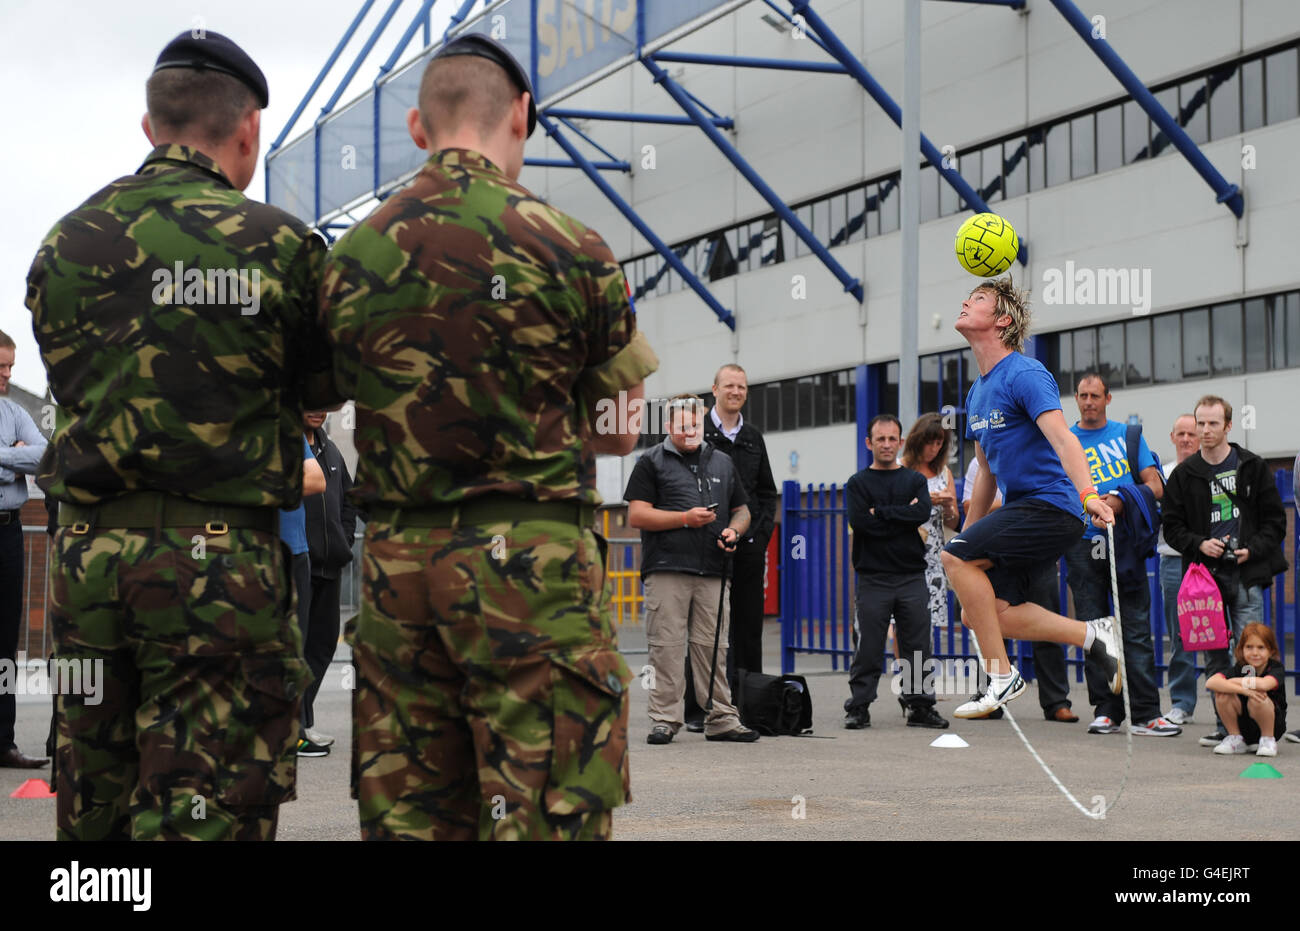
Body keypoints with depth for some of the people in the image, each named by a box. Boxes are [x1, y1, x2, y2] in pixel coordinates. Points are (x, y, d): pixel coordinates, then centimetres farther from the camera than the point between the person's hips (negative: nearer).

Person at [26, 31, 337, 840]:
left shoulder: (65, 245, 8)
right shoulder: (279, 244, -5)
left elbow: (73, 386, 10)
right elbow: (324, 388, 4)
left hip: (88, 554, 5)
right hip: (222, 561, -4)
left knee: (93, 811, 15)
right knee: (206, 812, -1)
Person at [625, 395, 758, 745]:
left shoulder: (723, 463, 20)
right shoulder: (651, 463, 6)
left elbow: (742, 510, 26)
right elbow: (637, 516, -2)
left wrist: (734, 530, 3)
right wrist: (685, 518, -9)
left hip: (712, 571, 3)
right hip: (666, 569, -3)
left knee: (713, 646, 3)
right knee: (666, 646, -5)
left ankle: (721, 719, 6)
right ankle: (664, 719, 0)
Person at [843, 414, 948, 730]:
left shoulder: (915, 480, 13)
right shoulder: (858, 484, 7)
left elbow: (923, 513, -7)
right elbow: (860, 522, -10)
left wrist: (880, 512, -9)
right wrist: (903, 517, -7)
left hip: (912, 577, 2)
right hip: (873, 578, -2)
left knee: (917, 646, 3)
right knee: (868, 647, -4)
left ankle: (920, 706, 10)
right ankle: (858, 707, 2)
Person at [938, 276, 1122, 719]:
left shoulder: (1024, 374, -11)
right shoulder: (977, 393, 17)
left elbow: (1061, 437, -25)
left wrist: (1088, 494, -40)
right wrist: (967, 531, 27)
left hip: (1049, 505, -9)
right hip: (1019, 509, 9)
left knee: (956, 557, -20)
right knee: (982, 613, -2)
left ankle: (1001, 676, -14)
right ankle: (1092, 634, 8)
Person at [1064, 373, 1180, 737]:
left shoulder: (1128, 434, 11)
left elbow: (1155, 485, 5)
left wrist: (1122, 500, -14)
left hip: (1125, 541, 0)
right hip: (1084, 545, 0)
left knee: (1136, 628, -5)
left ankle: (1146, 714, -6)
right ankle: (1106, 710, 8)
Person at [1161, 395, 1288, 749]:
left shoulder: (1252, 467, 5)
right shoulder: (1184, 474, 9)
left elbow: (1275, 519, 7)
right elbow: (1172, 526, 10)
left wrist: (1253, 549, -8)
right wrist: (1199, 544, -7)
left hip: (1247, 574, -2)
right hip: (1206, 575, 2)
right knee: (1214, 655, 3)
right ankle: (1225, 726, 9)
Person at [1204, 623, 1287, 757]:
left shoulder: (1276, 669, -15)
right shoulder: (1238, 669, -8)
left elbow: (1264, 684, -39)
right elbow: (1210, 683, -26)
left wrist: (1236, 681, -23)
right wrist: (1242, 689, -38)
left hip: (1274, 726, -3)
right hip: (1243, 726, 3)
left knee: (1257, 698, -33)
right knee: (1223, 694, -22)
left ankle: (1268, 740, -8)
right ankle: (1235, 739, -2)